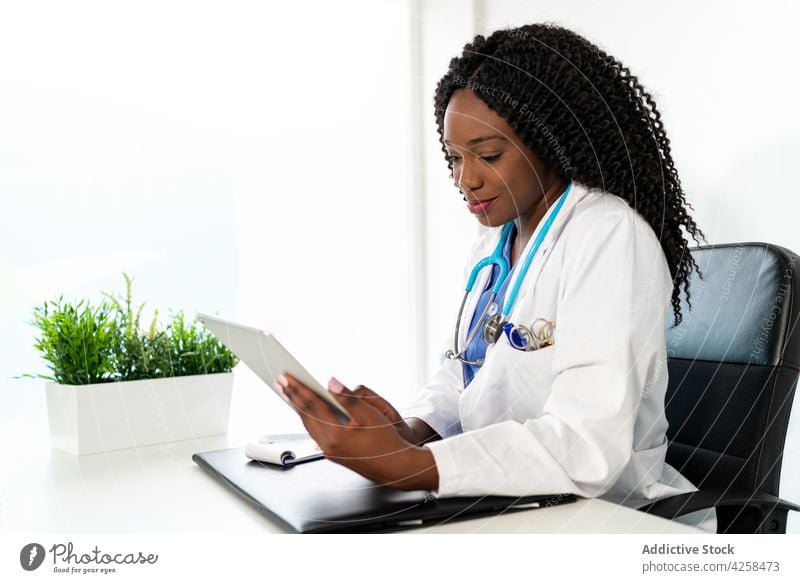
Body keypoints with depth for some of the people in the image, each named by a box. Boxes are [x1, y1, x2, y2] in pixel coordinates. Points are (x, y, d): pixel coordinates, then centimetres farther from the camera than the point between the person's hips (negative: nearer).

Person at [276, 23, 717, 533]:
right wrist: (409, 433, -10)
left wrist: (404, 467, -33)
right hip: (502, 513, 6)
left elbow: (588, 448, -26)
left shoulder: (610, 238, -16)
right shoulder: (491, 247, 9)